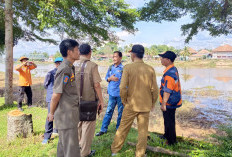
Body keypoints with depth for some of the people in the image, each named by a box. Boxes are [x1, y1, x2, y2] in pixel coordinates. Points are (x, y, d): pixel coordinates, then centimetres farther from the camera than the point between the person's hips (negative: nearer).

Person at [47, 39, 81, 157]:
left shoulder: (70, 67, 10)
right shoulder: (65, 69, -20)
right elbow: (56, 95, -19)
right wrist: (51, 113, -7)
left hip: (68, 113, 9)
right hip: (66, 115, -9)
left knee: (63, 144, 22)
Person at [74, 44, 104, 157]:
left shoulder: (73, 65, 1)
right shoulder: (92, 65, -14)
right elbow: (96, 85, -15)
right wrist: (101, 100, -5)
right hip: (88, 100, -5)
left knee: (77, 124, 21)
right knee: (88, 125, 8)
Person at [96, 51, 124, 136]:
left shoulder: (123, 68, -9)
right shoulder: (111, 67, 7)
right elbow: (106, 77, 13)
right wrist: (110, 78, -10)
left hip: (120, 94, -4)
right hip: (112, 93, 4)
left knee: (120, 112, 10)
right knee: (109, 111, 10)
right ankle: (103, 129, 18)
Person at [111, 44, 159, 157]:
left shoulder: (128, 68, -10)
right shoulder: (150, 69, -3)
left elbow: (123, 87, -14)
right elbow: (154, 89, -2)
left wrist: (124, 100, 2)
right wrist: (152, 103, 12)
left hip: (130, 105, -1)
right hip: (145, 106, 2)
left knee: (123, 128, 13)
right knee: (143, 131, 13)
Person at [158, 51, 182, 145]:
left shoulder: (169, 73, -25)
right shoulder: (174, 70, 8)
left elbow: (167, 90, -27)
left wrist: (163, 104, -21)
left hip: (169, 102, -10)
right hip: (173, 101, 10)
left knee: (169, 121, 4)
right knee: (168, 120, 24)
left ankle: (171, 141, 18)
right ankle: (167, 135, 41)